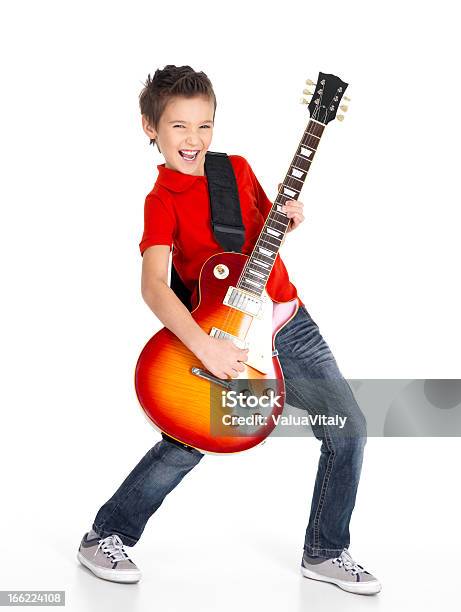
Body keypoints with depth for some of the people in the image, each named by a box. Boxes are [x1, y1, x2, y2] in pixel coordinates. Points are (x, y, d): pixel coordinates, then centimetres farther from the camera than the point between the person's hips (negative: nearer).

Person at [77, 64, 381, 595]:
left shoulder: (238, 168, 6)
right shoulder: (162, 200, -10)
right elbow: (153, 285, -23)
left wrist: (287, 221, -2)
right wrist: (203, 346, -35)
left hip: (287, 325, 5)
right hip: (220, 336, -5)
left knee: (349, 429, 2)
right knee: (187, 443, -12)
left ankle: (326, 553, 19)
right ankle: (103, 537, 12)